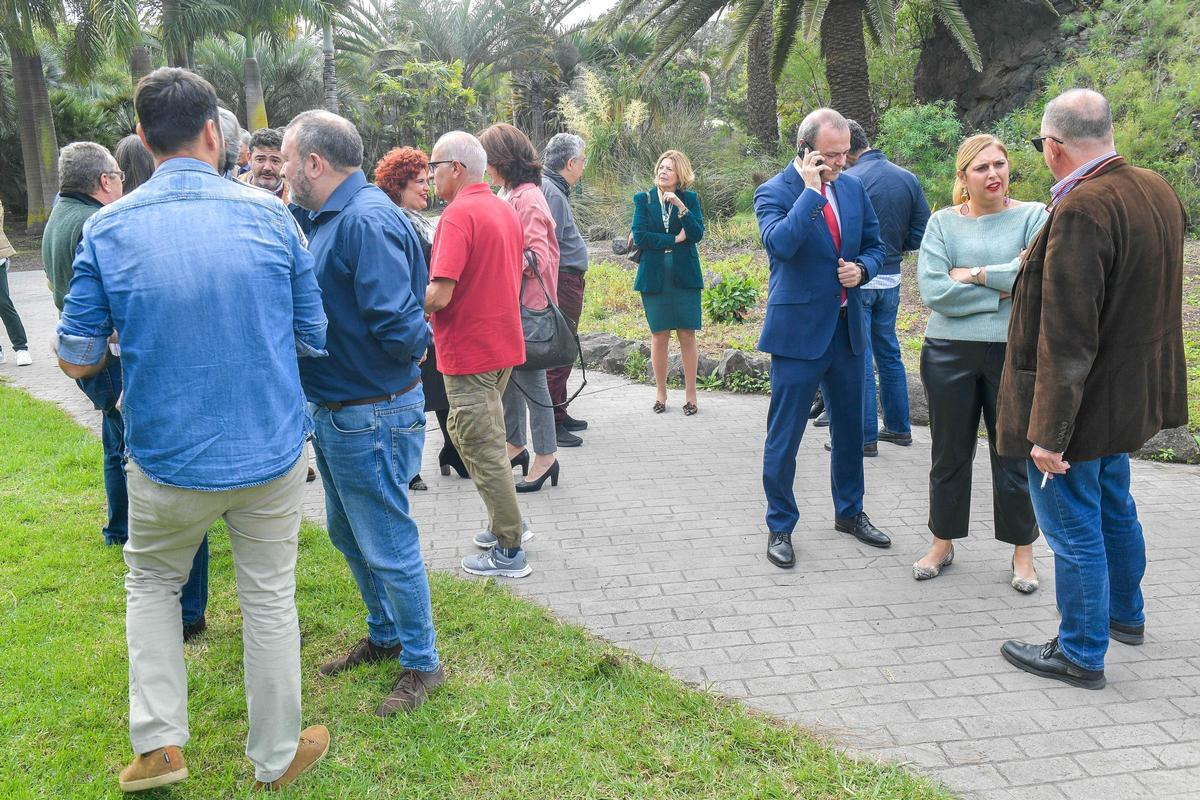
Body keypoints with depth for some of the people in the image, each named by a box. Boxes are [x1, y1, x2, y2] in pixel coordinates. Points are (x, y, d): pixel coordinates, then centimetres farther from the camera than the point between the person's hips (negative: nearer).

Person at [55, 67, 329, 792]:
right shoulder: (269, 213, -7)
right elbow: (314, 338, 1)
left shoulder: (108, 228, -7)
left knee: (151, 580, 25)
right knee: (269, 597, 15)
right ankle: (277, 757, 30)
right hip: (272, 452, 0)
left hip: (168, 458, 0)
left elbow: (77, 360, -3)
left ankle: (159, 742, 22)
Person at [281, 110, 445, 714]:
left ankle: (422, 663, 23)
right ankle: (385, 636, 42)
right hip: (333, 410, 10)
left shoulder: (366, 221, -23)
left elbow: (399, 328, -31)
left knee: (388, 545, 4)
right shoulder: (331, 218, 10)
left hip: (371, 417, -10)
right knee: (348, 534, 23)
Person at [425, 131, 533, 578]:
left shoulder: (459, 214, -18)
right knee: (485, 439, 22)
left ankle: (509, 552, 6)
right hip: (505, 343, 9)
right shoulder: (506, 210, 11)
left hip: (469, 351, -9)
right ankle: (503, 524, 31)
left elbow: (440, 294, -25)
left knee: (482, 449, 0)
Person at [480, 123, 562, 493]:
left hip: (527, 304, -9)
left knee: (530, 378, -2)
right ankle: (515, 445, 28)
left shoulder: (528, 199, -16)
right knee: (507, 375, 15)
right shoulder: (509, 194, 12)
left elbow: (537, 257, -20)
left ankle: (546, 456, 8)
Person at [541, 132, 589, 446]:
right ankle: (552, 424, 0)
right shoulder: (552, 192, -17)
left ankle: (560, 414, 29)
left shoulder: (551, 187, 16)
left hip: (568, 282, 11)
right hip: (563, 282, -11)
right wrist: (551, 291, -22)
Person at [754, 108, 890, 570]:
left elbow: (874, 245, 15)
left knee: (850, 427, 18)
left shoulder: (853, 187, 6)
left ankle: (849, 513, 36)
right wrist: (811, 189, -24)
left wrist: (862, 268, -7)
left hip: (848, 328, 6)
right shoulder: (773, 193, -11)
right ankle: (780, 527, 18)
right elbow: (779, 244, -30)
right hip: (798, 330, -6)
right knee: (785, 436, 2)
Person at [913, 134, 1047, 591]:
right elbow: (932, 289, -11)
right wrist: (1002, 290, -12)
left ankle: (1023, 553, 25)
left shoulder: (1033, 217, 0)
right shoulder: (943, 222, 2)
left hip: (1014, 353, -1)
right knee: (950, 454, 13)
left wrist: (974, 274, -12)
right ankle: (942, 544, 29)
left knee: (1014, 454, 8)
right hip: (950, 353, 1)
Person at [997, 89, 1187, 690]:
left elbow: (1067, 338, -28)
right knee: (1114, 506, 26)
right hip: (1131, 393, 10)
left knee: (1074, 529, 5)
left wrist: (1050, 432, -25)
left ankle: (1082, 656, 20)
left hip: (1079, 402, -10)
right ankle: (1126, 615, 45)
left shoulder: (1081, 212, -27)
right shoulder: (1157, 191, 3)